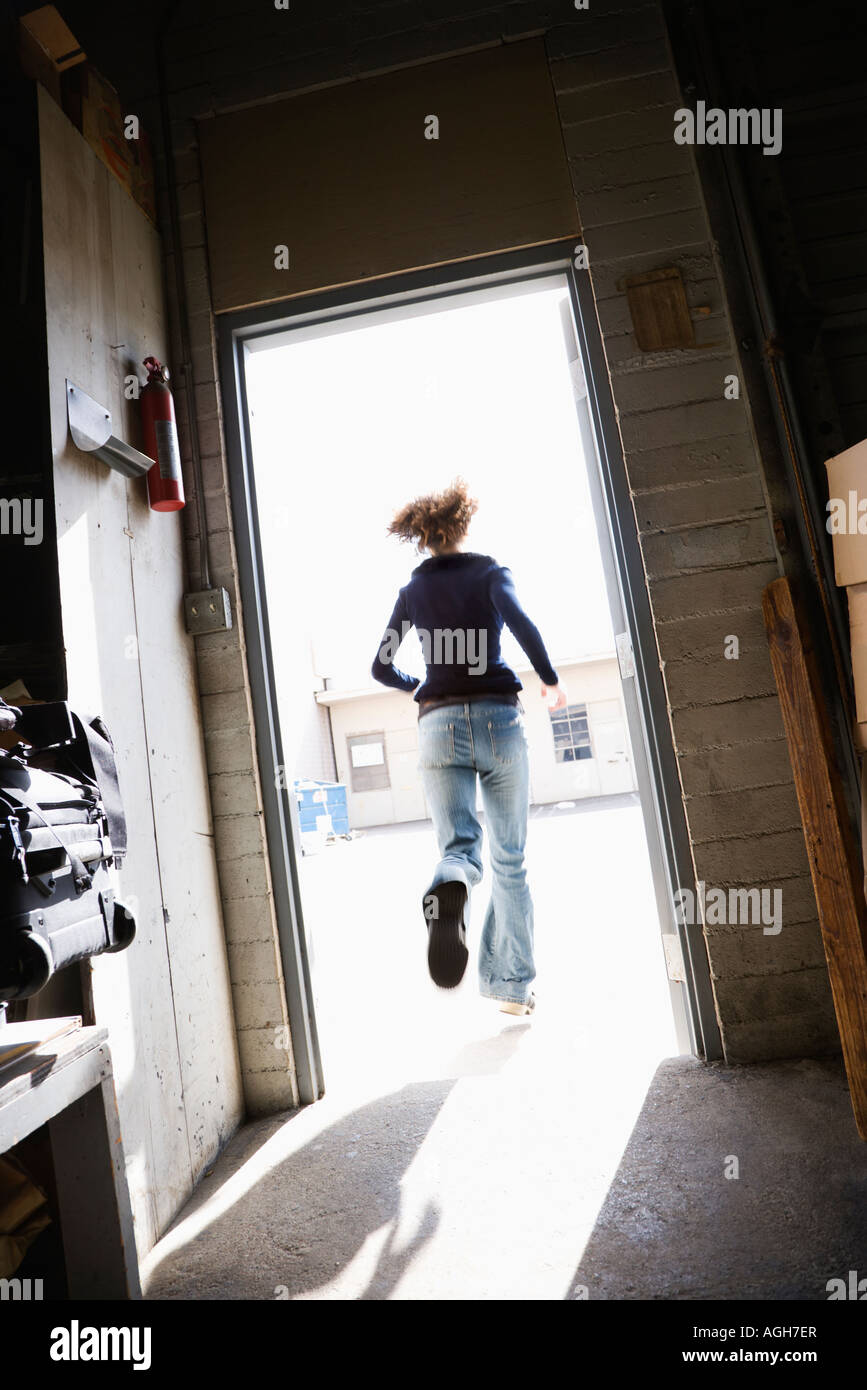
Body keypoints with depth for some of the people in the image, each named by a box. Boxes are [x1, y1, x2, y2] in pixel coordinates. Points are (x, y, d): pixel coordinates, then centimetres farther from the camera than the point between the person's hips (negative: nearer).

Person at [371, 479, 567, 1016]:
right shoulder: (489, 571, 6)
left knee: (460, 845, 2)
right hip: (499, 717, -1)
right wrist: (551, 679, 0)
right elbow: (520, 622, -14)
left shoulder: (411, 591, 14)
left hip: (439, 725, 2)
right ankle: (512, 984, 13)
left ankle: (449, 889, -35)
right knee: (510, 857, 9)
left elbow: (381, 667, 15)